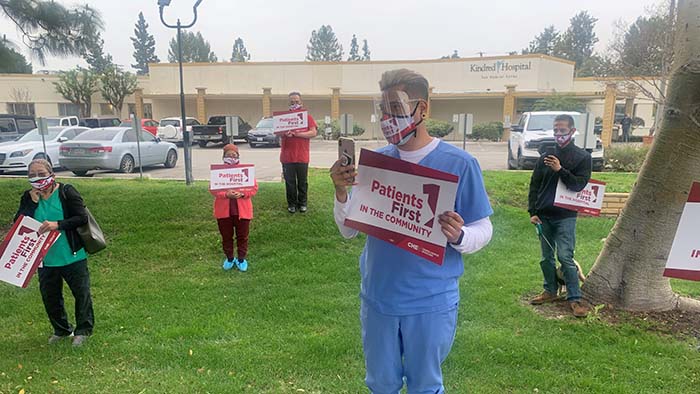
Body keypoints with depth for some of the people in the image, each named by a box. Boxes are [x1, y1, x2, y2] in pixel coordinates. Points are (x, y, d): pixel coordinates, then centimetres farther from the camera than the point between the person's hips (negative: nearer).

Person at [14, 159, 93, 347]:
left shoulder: (66, 192, -11)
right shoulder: (28, 197, 2)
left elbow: (82, 218, -16)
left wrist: (57, 224, -27)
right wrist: (33, 202, -16)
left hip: (72, 256, -4)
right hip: (45, 259, 5)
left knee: (81, 292, 6)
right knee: (49, 296, 15)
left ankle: (83, 330, 25)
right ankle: (61, 330, 35)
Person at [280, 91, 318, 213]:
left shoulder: (307, 116, 5)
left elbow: (313, 132, -6)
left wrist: (297, 134, -16)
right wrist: (284, 133, -14)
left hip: (302, 156, -1)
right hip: (287, 156, 1)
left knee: (302, 181, 7)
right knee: (290, 181, 5)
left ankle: (302, 203, 19)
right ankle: (291, 204, 16)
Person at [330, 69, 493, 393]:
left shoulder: (459, 163, -12)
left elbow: (483, 230, -8)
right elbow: (349, 230, 1)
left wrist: (459, 236, -29)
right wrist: (341, 192, -16)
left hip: (431, 303, -3)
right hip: (377, 297, 3)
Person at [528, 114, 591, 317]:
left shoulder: (582, 157, -1)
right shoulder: (546, 156, 7)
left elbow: (579, 185, -10)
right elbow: (534, 185, 8)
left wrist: (560, 170, -21)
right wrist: (532, 211, 1)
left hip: (565, 217, -4)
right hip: (544, 215, 4)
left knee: (565, 257, -9)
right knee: (546, 257, 12)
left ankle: (574, 298, 1)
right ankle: (550, 291, 27)